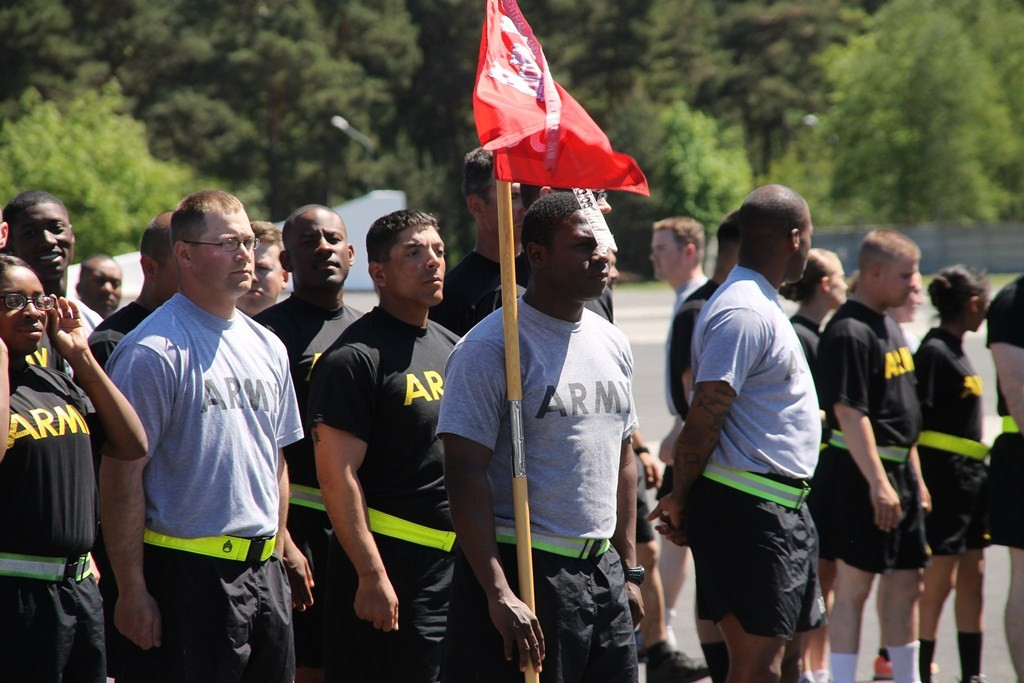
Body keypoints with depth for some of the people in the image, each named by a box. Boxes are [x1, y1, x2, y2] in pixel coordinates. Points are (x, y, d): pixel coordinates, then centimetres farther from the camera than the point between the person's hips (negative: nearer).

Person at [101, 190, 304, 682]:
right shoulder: (153, 351, -10)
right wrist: (132, 591, -16)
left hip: (264, 571, 7)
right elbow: (122, 474, -13)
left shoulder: (267, 346, 14)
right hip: (186, 573, -7)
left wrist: (278, 550, 16)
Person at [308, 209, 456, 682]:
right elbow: (337, 476, -15)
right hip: (393, 562, -8)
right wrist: (372, 576, -21)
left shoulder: (452, 348, 16)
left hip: (457, 562, 8)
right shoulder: (354, 358, -9)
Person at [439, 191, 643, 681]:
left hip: (602, 569, 7)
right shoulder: (491, 346, -10)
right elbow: (465, 472, -16)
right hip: (524, 571, -7)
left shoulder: (613, 343, 13)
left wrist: (629, 568, 17)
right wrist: (498, 593, -22)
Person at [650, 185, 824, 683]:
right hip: (747, 510, -10)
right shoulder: (743, 314, -17)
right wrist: (681, 501, -11)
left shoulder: (759, 305, 18)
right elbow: (702, 421, -19)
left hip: (782, 510, 10)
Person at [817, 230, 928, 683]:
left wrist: (915, 475, 21)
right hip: (862, 475, -9)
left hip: (899, 471, 9)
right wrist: (878, 483, -24)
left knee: (906, 584, 14)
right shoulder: (848, 332, -16)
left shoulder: (889, 326, 14)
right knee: (854, 585, -5)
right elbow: (849, 413, -22)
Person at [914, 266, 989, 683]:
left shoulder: (956, 349, 15)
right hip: (944, 476, -9)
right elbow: (915, 422, -18)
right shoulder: (933, 351, -13)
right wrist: (919, 484, -23)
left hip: (970, 476, 9)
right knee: (939, 581, -7)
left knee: (972, 577, 11)